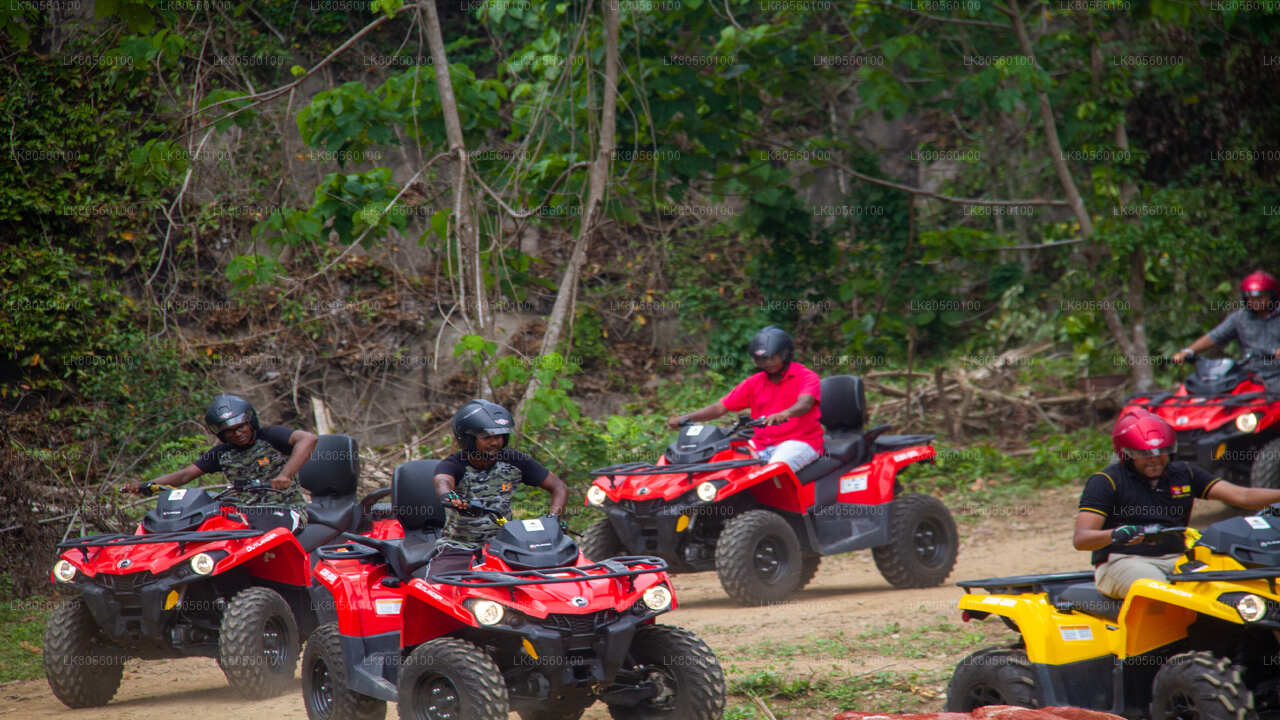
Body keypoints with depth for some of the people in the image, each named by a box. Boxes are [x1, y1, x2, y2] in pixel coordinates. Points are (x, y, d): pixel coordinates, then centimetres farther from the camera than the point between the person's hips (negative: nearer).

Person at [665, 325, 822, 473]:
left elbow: (805, 404, -22)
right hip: (761, 444, 5)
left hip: (800, 441, -5)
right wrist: (682, 419, -3)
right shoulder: (755, 382, 14)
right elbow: (720, 407, 11)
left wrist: (784, 414, -47)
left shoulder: (806, 377, -1)